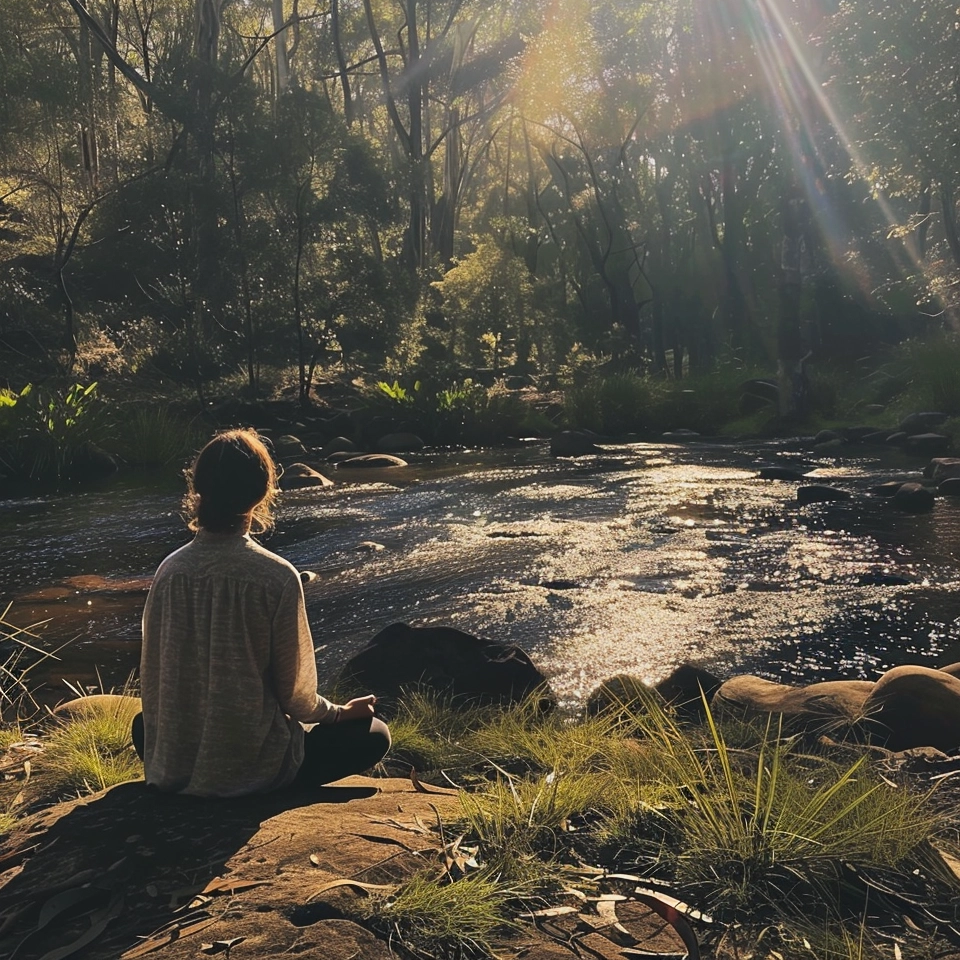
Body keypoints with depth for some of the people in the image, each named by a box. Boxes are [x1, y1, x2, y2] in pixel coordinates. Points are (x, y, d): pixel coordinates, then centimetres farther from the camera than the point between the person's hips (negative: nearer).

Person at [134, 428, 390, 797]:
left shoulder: (170, 569, -7)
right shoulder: (277, 577, -19)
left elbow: (152, 677, 2)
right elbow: (295, 694, -10)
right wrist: (340, 712, 11)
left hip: (172, 764, 5)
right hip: (251, 764, -4)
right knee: (373, 735, 13)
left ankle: (184, 779, 17)